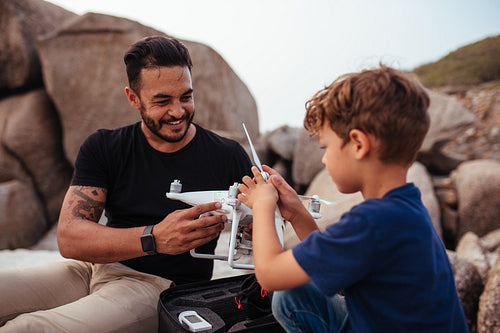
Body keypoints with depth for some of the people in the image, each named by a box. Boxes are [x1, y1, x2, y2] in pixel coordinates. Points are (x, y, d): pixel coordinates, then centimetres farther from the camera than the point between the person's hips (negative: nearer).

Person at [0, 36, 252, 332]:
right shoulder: (103, 149, 4)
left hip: (162, 287, -3)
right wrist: (154, 238, -25)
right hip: (94, 268, 4)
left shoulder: (227, 156, -1)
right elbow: (69, 237, -9)